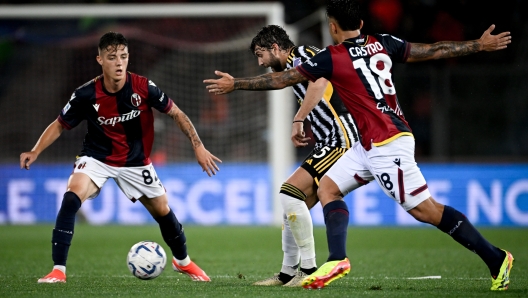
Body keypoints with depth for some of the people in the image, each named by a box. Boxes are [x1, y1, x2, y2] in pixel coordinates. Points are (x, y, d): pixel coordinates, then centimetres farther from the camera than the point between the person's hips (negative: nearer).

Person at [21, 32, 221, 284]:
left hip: (135, 162, 2)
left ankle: (182, 261, 42)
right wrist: (35, 152, -20)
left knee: (162, 210, 11)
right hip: (97, 158, -2)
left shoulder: (144, 88, -20)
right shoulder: (86, 95, -21)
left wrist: (198, 147, -10)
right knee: (71, 198, -27)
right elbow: (59, 125, -7)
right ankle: (58, 270, -23)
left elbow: (176, 114, -6)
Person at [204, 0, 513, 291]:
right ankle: (337, 260, -4)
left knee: (425, 209, -6)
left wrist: (235, 84, 7)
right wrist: (481, 45, 23)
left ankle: (495, 258, -3)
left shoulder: (332, 58, -10)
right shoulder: (382, 43, 8)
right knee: (328, 187, 8)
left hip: (387, 145, -9)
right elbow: (433, 51, 12)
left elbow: (281, 79, -4)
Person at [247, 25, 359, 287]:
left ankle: (309, 269, -13)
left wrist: (298, 121, -29)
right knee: (294, 205, 11)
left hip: (341, 139, -10)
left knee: (290, 192, -17)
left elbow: (319, 81, -27)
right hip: (330, 143, 10)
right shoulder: (292, 69, 23)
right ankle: (287, 274, 18)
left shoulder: (301, 55, -7)